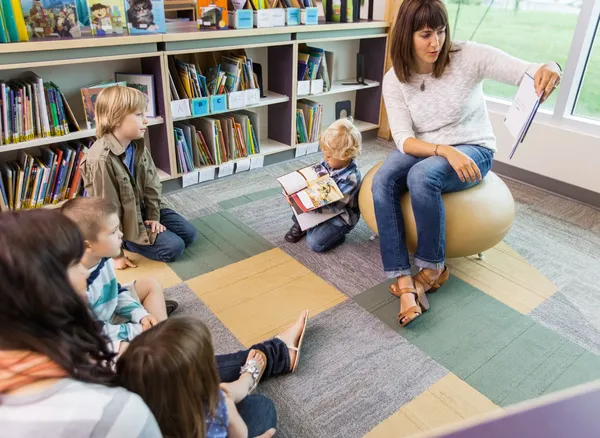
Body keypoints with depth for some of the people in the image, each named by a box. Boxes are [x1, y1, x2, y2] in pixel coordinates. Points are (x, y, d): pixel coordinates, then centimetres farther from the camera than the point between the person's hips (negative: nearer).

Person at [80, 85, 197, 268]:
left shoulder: (137, 145, -6)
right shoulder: (101, 160, -30)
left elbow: (152, 183, 4)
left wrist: (154, 216, 0)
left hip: (142, 209, 8)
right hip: (122, 221, -8)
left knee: (188, 233, 8)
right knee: (173, 247, -13)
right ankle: (123, 242, 4)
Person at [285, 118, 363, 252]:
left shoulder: (351, 177, -29)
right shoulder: (327, 163, -10)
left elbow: (334, 206, -30)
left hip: (340, 216, -7)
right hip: (321, 204, 7)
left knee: (314, 243, -24)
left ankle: (337, 234, 5)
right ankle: (300, 224, 8)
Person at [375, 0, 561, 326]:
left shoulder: (468, 57, -14)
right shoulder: (394, 80, -8)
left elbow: (528, 73, -21)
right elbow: (404, 139, -15)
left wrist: (549, 70, -45)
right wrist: (446, 151, -32)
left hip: (473, 149, -2)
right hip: (424, 150, 3)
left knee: (422, 176, -34)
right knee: (382, 181, -27)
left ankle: (434, 267, -11)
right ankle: (404, 282, -26)